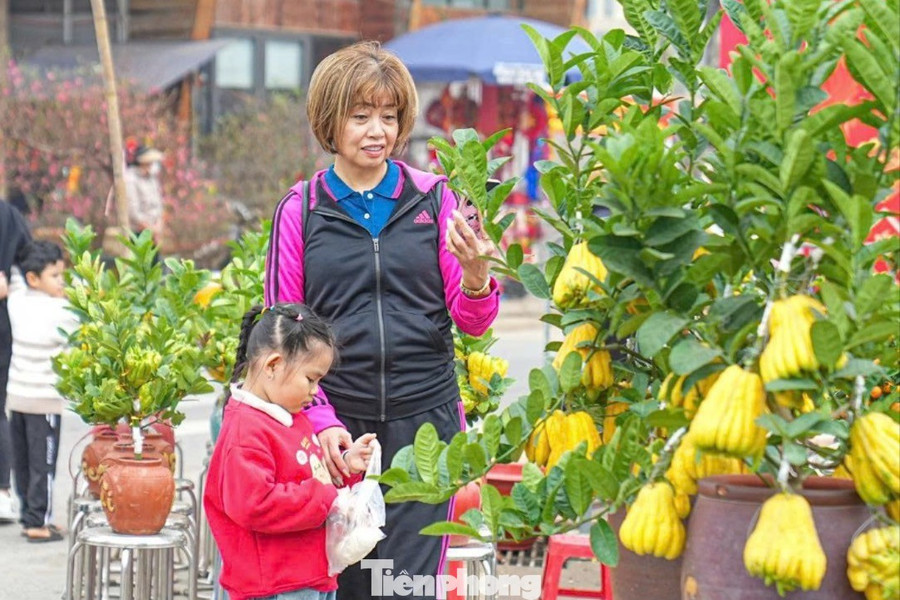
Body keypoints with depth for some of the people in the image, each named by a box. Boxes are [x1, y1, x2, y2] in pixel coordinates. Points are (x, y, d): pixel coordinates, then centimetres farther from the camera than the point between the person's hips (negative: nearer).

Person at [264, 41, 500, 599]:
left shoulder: (432, 198, 4)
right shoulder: (300, 210, 3)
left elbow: (472, 322, 6)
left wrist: (476, 278, -16)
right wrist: (321, 420, -9)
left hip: (425, 424, 0)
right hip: (337, 428, 0)